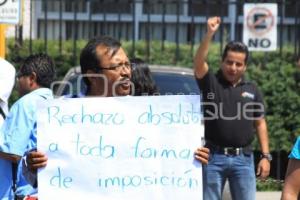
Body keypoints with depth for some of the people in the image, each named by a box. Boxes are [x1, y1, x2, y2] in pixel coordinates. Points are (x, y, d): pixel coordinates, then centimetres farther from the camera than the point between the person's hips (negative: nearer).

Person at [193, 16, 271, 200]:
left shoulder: (252, 90, 11)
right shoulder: (211, 83, 3)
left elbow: (260, 123, 13)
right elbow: (199, 63, -17)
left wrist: (266, 156, 5)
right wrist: (210, 34, -27)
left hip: (243, 159, 2)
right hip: (214, 157, -2)